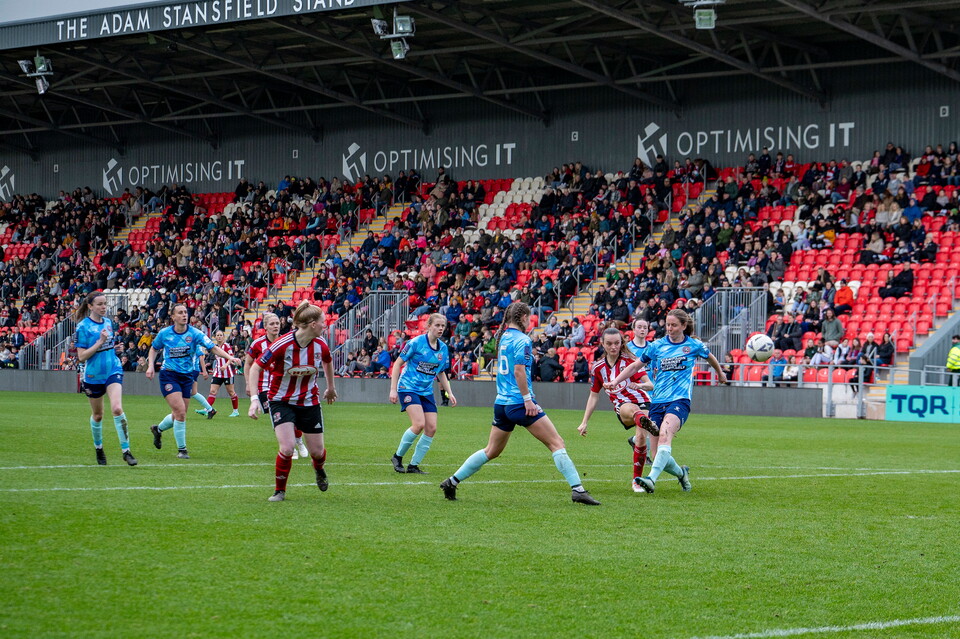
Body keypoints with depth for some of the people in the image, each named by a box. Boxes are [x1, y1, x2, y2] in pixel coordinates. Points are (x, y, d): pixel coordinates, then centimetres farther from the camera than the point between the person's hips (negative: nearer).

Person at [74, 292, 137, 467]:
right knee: (97, 415, 12)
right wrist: (100, 342, -21)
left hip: (113, 371, 3)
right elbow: (81, 356, -14)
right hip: (93, 375, -2)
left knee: (117, 408, -18)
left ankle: (126, 450, -15)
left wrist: (115, 347, 3)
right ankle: (98, 447, 36)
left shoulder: (108, 322, 7)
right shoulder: (83, 326, -10)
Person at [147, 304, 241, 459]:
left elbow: (213, 347, -14)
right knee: (180, 412, -17)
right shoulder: (164, 333, -3)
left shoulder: (194, 333, -6)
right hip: (169, 375, -3)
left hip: (187, 376, 3)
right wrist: (151, 366, 1)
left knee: (179, 415, 7)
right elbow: (154, 348, 15)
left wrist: (230, 357, -28)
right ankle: (181, 449, -4)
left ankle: (158, 429, 40)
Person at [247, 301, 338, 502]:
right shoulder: (282, 345, -25)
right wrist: (254, 399, -26)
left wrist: (331, 387, 27)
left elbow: (328, 362, 15)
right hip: (281, 401, -4)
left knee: (317, 452, 6)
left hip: (309, 401, 4)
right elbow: (256, 367, -18)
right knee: (287, 449, -20)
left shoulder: (321, 345, -10)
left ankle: (319, 469, 45)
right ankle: (280, 491, 3)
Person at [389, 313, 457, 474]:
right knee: (419, 424, -22)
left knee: (431, 428, -5)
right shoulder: (416, 343, -11)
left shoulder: (443, 348, 7)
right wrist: (393, 389, -11)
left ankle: (413, 465, 6)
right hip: (408, 387, -6)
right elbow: (398, 364, -6)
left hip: (427, 391, 6)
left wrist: (449, 393, 10)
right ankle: (397, 457, -2)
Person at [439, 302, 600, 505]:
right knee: (557, 443, -8)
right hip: (519, 402, -8)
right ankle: (577, 489, -15)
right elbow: (518, 371, -19)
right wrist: (528, 399, -19)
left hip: (502, 402, 8)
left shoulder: (503, 336, 14)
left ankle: (452, 481, 20)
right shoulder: (522, 340, -10)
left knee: (491, 451, 19)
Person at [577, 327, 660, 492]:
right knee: (631, 409, -38)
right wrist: (584, 422, 17)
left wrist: (640, 385, -34)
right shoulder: (598, 367, 8)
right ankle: (644, 422, -78)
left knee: (641, 438, -25)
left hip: (642, 402, 0)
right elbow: (594, 395, 19)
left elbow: (650, 385, -11)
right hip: (621, 407, 0)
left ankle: (637, 479, -7)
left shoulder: (630, 360, -2)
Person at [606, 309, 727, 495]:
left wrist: (720, 373, 43)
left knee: (665, 435, -33)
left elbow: (710, 357, 26)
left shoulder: (694, 345, 5)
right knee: (658, 456, 0)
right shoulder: (657, 346, 8)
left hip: (680, 400, -3)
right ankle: (681, 473, 32)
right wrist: (615, 381, 4)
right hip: (658, 401, 3)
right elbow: (635, 366, 16)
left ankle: (652, 479, -45)